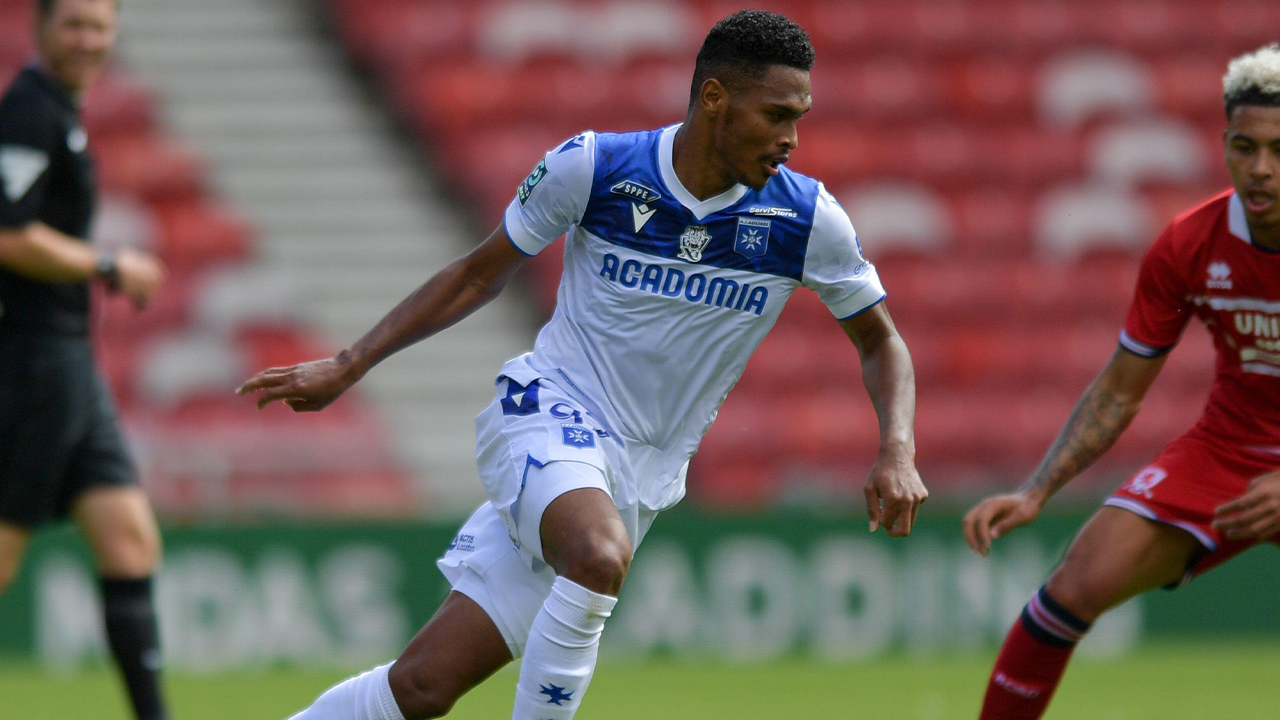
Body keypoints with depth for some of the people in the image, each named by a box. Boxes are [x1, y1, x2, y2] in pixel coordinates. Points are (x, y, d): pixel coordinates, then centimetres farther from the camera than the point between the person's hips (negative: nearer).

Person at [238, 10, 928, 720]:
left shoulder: (809, 219, -6)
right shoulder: (590, 167, -10)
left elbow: (880, 342, 8)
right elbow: (481, 272, 5)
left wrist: (897, 451, -11)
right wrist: (347, 366, 3)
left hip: (639, 476, 3)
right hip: (547, 410, -2)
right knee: (600, 556, -36)